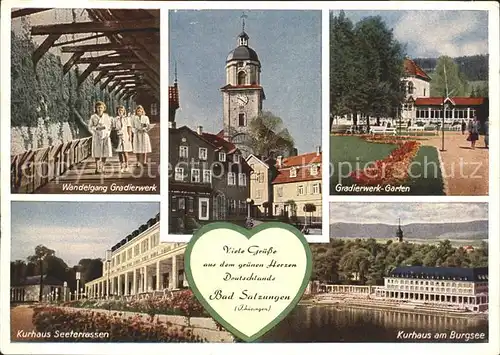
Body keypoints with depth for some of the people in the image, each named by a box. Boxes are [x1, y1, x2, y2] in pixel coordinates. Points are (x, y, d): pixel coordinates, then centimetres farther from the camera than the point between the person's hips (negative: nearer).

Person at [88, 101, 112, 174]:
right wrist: (97, 128, -9)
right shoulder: (93, 117, 3)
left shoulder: (106, 116, 9)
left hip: (105, 136, 2)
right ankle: (97, 168, -2)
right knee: (97, 152, -6)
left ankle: (102, 168, 8)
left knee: (105, 152, -2)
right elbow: (90, 127, 4)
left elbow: (110, 126, 12)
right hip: (96, 136, -2)